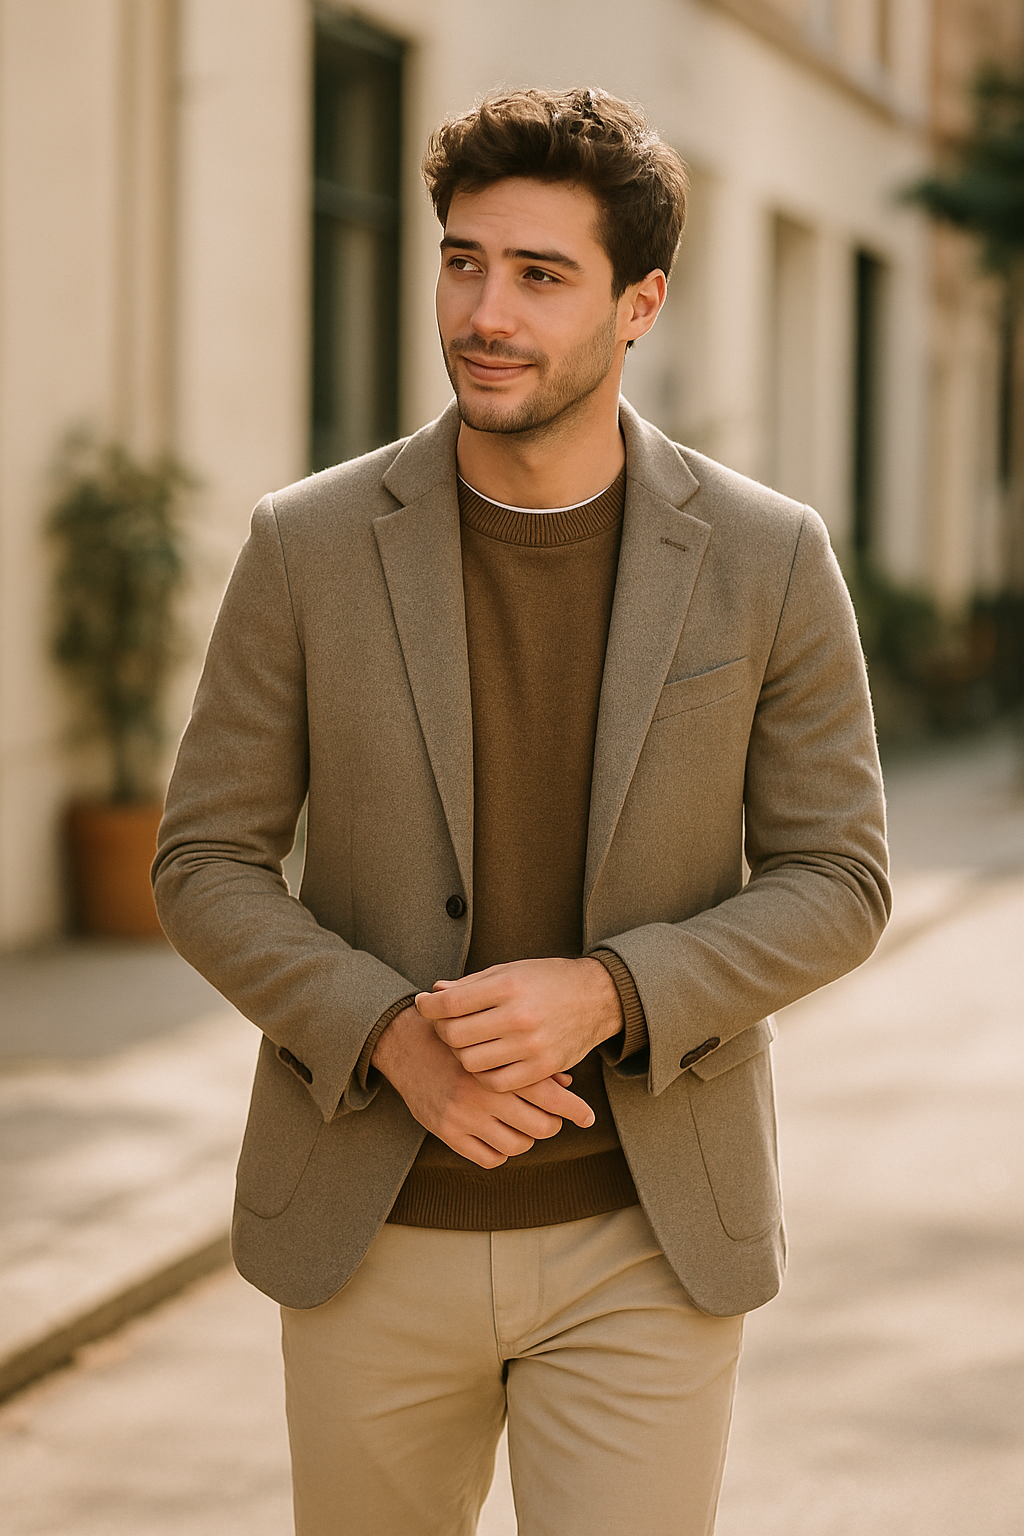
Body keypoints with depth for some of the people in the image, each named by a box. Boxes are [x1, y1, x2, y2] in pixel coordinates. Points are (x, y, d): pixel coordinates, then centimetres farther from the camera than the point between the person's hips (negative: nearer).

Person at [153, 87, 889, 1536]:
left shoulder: (768, 558, -7)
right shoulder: (311, 544, -6)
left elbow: (833, 884, -3)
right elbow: (206, 866, -2)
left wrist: (604, 995, -21)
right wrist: (392, 1039, -20)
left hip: (641, 1246, -1)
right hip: (375, 1231, 1)